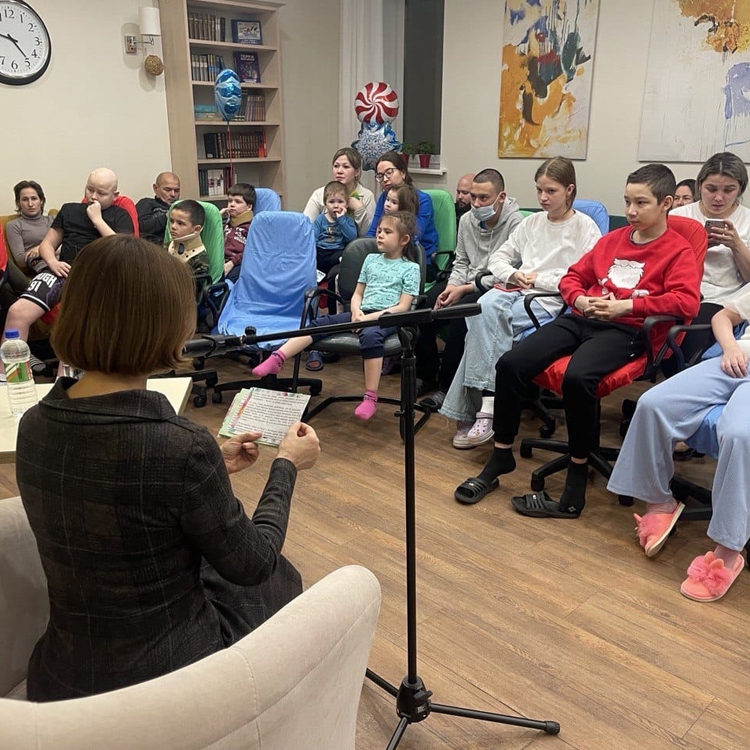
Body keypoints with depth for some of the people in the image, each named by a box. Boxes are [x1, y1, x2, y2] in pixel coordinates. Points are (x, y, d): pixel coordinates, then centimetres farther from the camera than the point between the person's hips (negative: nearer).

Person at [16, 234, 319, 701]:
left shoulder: (34, 426, -9)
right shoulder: (182, 447, -31)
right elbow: (252, 564, -15)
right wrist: (288, 465, -1)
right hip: (166, 676, -5)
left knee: (212, 557, 29)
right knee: (278, 579, 23)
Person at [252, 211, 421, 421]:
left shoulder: (410, 268, 5)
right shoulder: (371, 259, 20)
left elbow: (403, 307, -4)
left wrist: (371, 317, -15)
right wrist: (357, 311, -5)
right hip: (362, 314, 5)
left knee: (370, 335, -39)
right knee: (320, 323, -18)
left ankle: (370, 398, -34)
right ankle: (277, 359, -30)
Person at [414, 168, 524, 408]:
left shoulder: (515, 223, -14)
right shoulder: (467, 219, 7)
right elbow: (461, 262, 14)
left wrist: (464, 289, -21)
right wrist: (451, 287, -7)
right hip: (466, 282, 6)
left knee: (460, 313, -33)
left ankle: (448, 385, -17)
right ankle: (426, 374, 2)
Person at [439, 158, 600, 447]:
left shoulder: (585, 227, 6)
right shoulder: (532, 222, 23)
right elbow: (498, 257, 20)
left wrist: (540, 278, -9)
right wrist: (513, 274, -1)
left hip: (551, 300, -5)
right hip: (515, 290, 5)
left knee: (483, 324, -29)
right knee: (485, 307, -31)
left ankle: (471, 409, -24)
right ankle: (488, 404, -32)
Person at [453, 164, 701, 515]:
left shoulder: (679, 250, 4)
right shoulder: (612, 239, 23)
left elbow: (687, 301, -12)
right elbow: (573, 276, 25)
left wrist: (626, 306, -17)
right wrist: (580, 299, 2)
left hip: (626, 330, -6)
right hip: (583, 318, 6)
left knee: (577, 377, -37)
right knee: (510, 363, -15)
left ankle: (576, 481, -20)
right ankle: (500, 458, -1)